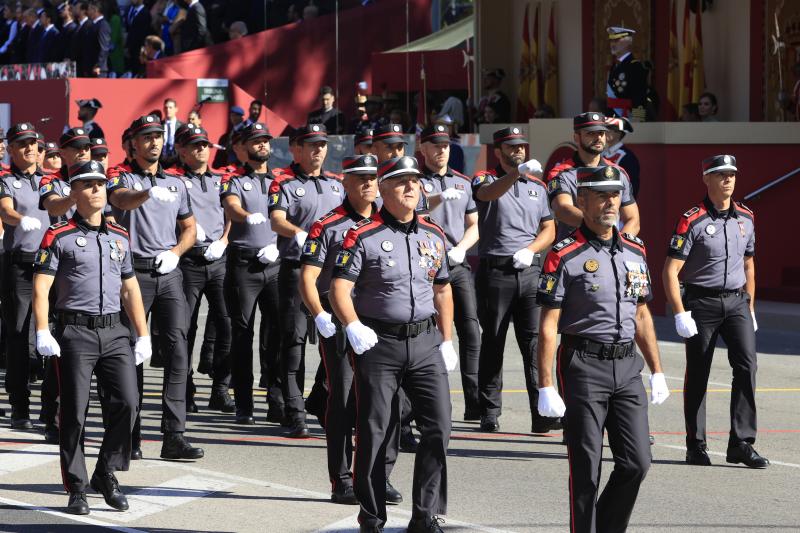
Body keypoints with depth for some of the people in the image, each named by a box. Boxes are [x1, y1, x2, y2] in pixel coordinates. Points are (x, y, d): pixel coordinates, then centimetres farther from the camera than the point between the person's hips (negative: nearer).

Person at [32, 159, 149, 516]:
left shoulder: (120, 237, 15)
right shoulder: (59, 237, 0)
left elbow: (130, 289, 19)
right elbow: (41, 287, -5)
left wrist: (143, 336, 14)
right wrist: (42, 332, -16)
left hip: (114, 332, 4)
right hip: (75, 332, -4)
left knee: (126, 403, -7)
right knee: (74, 413, -1)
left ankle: (106, 475, 11)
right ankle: (76, 488, 8)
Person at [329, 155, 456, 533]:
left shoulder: (434, 235, 11)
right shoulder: (363, 236, -6)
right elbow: (339, 289, -12)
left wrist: (447, 342, 14)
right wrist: (353, 326, -29)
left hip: (425, 342, 4)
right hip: (379, 343, -4)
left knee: (438, 426, -4)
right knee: (373, 431, 2)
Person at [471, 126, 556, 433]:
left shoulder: (537, 186, 17)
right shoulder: (485, 180, 3)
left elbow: (549, 230, 17)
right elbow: (487, 193, -22)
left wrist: (530, 250, -4)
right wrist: (517, 173, -40)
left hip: (530, 270, 3)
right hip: (495, 272, -3)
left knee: (536, 341, -7)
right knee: (492, 342, 3)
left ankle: (541, 414, -11)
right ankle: (489, 413, 9)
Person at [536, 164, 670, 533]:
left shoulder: (635, 253, 11)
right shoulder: (564, 257, -7)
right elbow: (548, 327, -9)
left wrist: (657, 372, 15)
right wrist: (546, 387, -14)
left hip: (627, 366, 5)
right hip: (583, 367, -5)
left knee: (636, 462, 3)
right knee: (586, 469, 0)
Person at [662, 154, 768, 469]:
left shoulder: (746, 218, 8)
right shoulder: (692, 221, -9)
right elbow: (670, 271, -10)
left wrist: (750, 308, 15)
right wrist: (680, 314, -16)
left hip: (736, 302, 4)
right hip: (702, 303, -4)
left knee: (747, 364, -12)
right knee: (697, 375, 5)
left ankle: (741, 443, -9)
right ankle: (696, 447, 15)